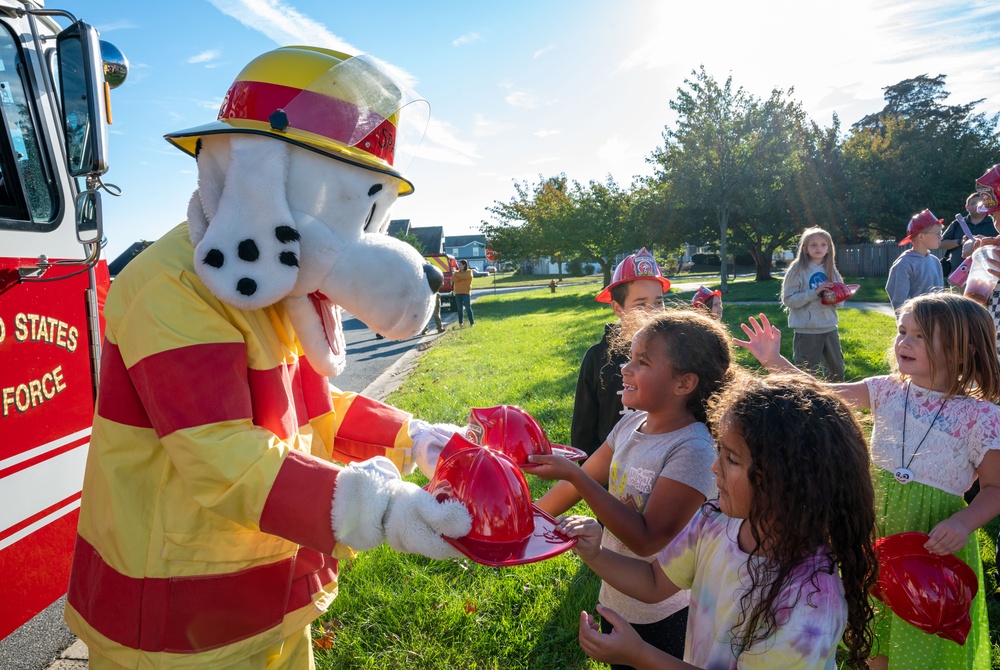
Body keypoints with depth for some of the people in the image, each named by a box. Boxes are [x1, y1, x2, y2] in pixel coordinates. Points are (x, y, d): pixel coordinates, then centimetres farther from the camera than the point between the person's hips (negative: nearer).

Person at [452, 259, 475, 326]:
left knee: (468, 308, -7)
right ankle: (460, 323, 12)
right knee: (460, 309, 6)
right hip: (457, 293, 4)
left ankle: (472, 323, -4)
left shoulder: (469, 272, 2)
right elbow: (453, 279, -5)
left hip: (466, 293, -4)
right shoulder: (457, 272, 14)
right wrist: (461, 277, -11)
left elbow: (464, 276, -17)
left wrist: (457, 275, -3)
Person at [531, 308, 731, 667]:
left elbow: (646, 538, -29)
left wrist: (573, 474, -33)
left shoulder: (693, 450, -28)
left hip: (663, 616, -6)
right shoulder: (631, 424, -8)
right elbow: (580, 482, 4)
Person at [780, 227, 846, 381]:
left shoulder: (830, 270, 8)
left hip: (830, 327, 6)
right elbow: (788, 299, -13)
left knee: (837, 369, 18)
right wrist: (814, 293, -22)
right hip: (806, 330, -6)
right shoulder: (798, 270, -8)